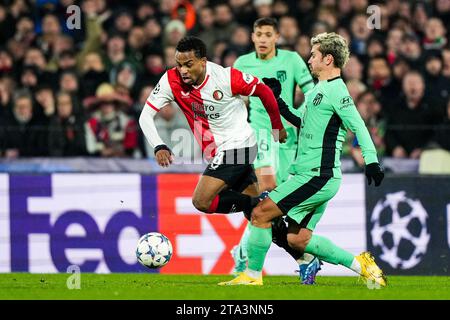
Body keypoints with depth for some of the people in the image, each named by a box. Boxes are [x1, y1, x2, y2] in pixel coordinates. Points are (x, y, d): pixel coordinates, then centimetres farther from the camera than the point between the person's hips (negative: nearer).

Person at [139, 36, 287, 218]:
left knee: (202, 201, -20)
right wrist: (159, 147, -26)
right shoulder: (171, 80, -11)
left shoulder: (226, 77, -21)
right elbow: (146, 116, -9)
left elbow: (263, 91, -5)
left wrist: (277, 127, 8)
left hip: (238, 145, -6)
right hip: (216, 153, 6)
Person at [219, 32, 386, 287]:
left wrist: (371, 161, -28)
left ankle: (253, 276, 0)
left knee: (261, 213, -9)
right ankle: (360, 265, 12)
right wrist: (281, 106, 27)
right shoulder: (318, 90, 18)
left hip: (317, 177, -10)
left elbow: (358, 127, -19)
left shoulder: (335, 90, -12)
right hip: (312, 176, 10)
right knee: (297, 239, 8)